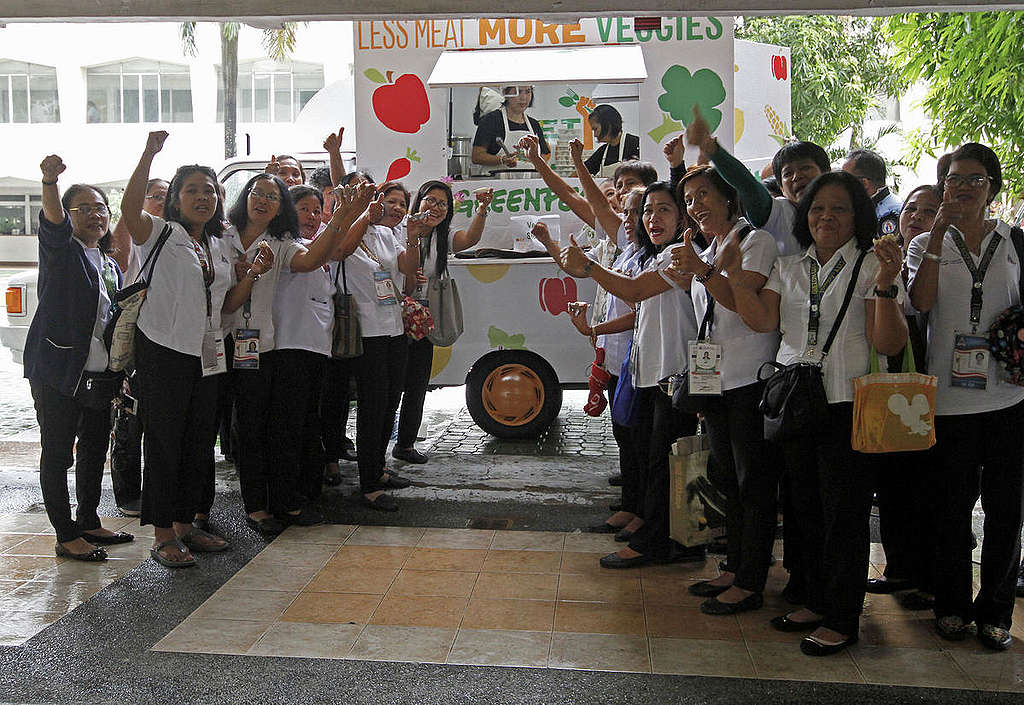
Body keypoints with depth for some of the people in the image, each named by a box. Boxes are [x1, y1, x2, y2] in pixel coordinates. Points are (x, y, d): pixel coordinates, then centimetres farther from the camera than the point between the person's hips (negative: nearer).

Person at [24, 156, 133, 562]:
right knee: (58, 452, -2)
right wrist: (50, 182, -45)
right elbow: (53, 222, -25)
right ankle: (66, 535, 5)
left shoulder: (111, 266, 18)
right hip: (57, 371, -7)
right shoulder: (61, 250, -2)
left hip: (100, 373, 7)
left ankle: (89, 523, 28)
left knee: (95, 450, 14)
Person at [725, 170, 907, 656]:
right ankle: (816, 603, 30)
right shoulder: (788, 267, 12)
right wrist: (734, 273, -10)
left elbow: (889, 344, -11)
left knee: (844, 515, 1)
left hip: (847, 406, -5)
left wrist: (885, 287, -25)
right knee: (806, 510, 15)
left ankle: (842, 620, 14)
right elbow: (763, 320, -2)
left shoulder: (872, 266, -4)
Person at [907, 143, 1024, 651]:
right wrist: (939, 233, -16)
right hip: (948, 395, -1)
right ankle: (952, 605, 23)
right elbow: (922, 301, -13)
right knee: (952, 504, 7)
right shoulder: (927, 244, 5)